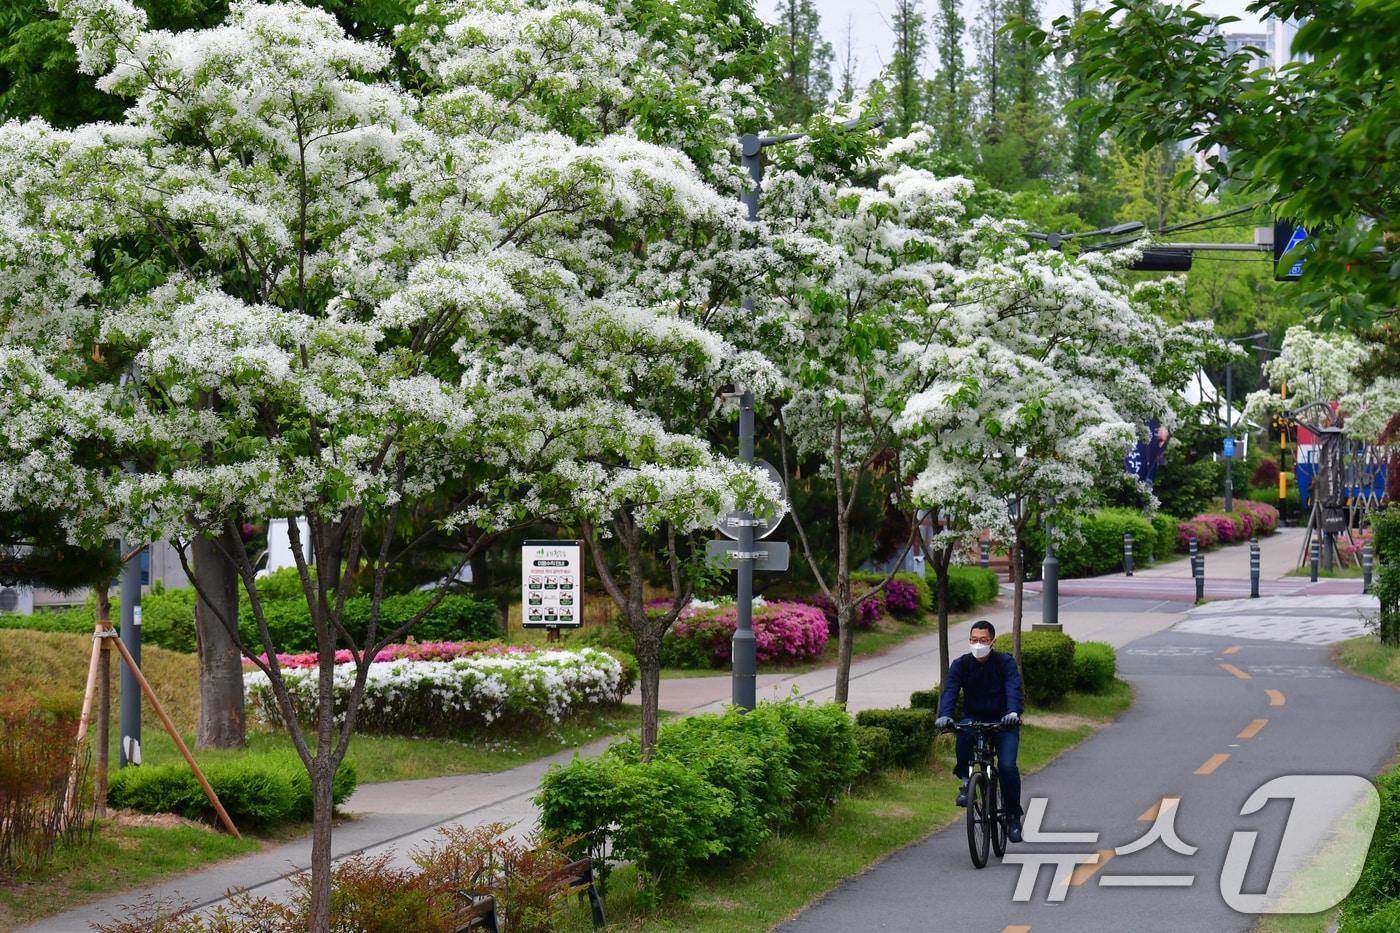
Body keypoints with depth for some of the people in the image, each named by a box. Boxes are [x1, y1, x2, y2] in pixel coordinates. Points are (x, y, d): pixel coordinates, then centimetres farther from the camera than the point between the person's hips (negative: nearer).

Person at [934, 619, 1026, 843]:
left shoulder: (1006, 663, -8)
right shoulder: (960, 664, -4)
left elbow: (1013, 690, -23)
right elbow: (949, 690, -17)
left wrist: (1013, 712, -44)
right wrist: (944, 715, -37)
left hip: (1003, 723, -1)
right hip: (974, 719, 1)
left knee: (1007, 766, -20)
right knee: (963, 734, -35)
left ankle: (1013, 816, -1)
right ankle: (966, 781, -14)